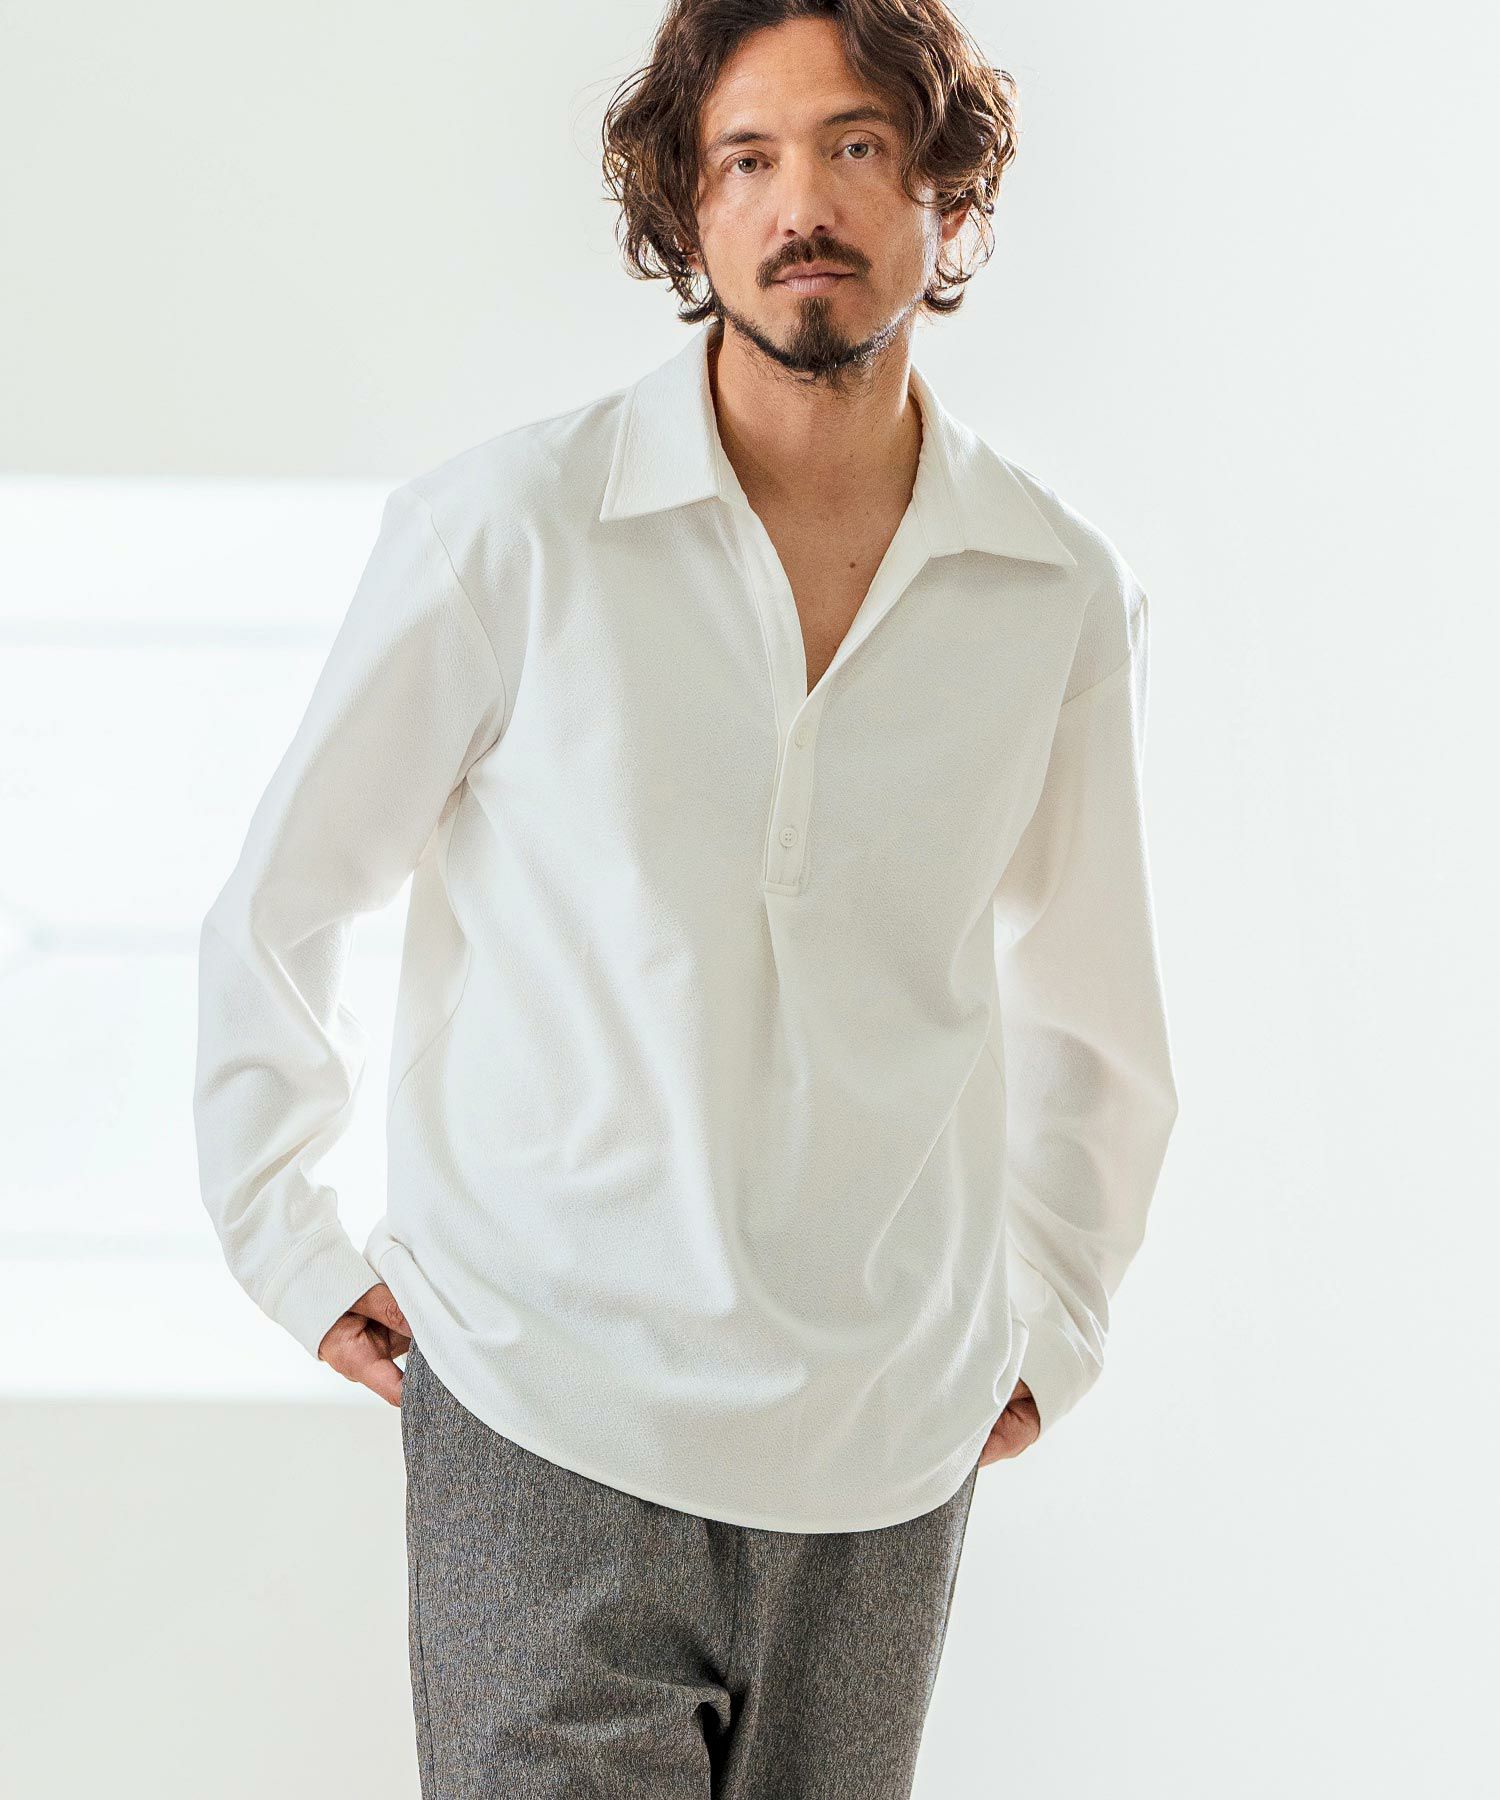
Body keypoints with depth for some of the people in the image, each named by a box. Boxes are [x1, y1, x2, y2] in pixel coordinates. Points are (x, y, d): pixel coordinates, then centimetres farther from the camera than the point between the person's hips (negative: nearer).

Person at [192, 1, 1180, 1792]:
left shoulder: (1062, 590, 2)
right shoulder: (506, 530, -8)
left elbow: (1091, 1004, 16)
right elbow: (278, 910, 3)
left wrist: (1053, 1326, 14)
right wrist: (291, 1254, 4)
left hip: (887, 1445, 3)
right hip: (549, 1428, -3)